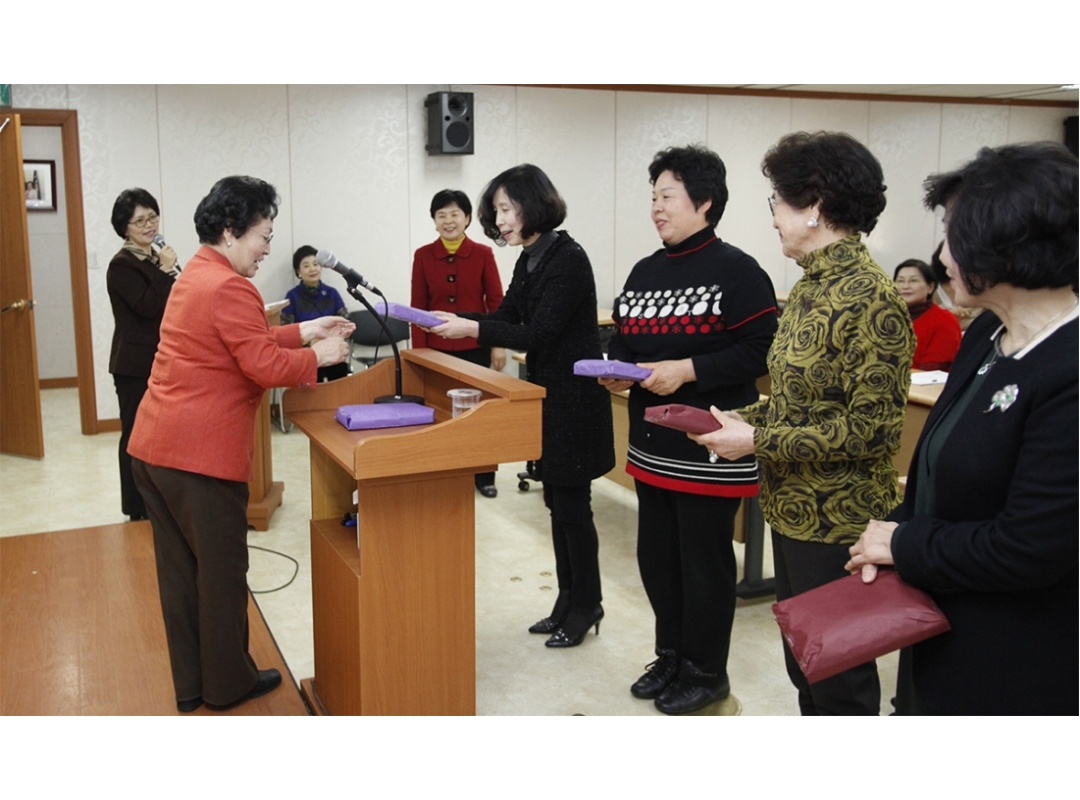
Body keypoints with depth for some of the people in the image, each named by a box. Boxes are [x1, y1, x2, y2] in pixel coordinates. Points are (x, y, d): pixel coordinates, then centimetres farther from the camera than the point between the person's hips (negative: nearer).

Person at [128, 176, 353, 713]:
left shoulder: (195, 275, 16)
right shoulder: (230, 288, -16)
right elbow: (265, 366, -18)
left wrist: (305, 331, 15)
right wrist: (320, 356, -4)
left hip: (153, 446, 10)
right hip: (202, 454, -10)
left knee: (180, 568, 15)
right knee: (221, 570, 6)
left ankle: (190, 686, 27)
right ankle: (227, 684, 21)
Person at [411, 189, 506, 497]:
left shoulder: (483, 253, -3)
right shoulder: (423, 256, 0)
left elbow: (496, 302, 0)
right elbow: (418, 307, 1)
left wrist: (498, 344, -4)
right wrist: (419, 351, -2)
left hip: (475, 347, 0)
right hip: (437, 348, 1)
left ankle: (484, 476, 21)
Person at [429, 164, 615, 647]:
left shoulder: (568, 259, -18)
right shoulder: (529, 261, 9)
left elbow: (538, 334, -22)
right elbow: (506, 319, 12)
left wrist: (471, 328, -24)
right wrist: (453, 320, -2)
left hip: (573, 399, -9)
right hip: (544, 394, 9)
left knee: (572, 503, 1)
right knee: (557, 502, 14)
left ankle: (586, 607, 17)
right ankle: (568, 602, 27)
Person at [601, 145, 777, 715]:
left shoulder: (736, 270, -12)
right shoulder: (645, 272, 11)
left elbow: (760, 351, -18)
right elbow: (623, 340, 18)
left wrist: (687, 370, -24)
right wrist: (615, 369, -3)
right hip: (652, 443, 8)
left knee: (704, 561, 6)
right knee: (656, 554, 17)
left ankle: (706, 670, 25)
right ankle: (671, 656, 36)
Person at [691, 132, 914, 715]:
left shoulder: (869, 298, -19)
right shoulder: (811, 287, 9)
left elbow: (872, 429, -21)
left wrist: (758, 441, -19)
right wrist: (741, 419, 0)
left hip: (837, 524, -9)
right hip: (792, 512, 9)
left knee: (838, 677, 8)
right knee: (802, 665, 21)